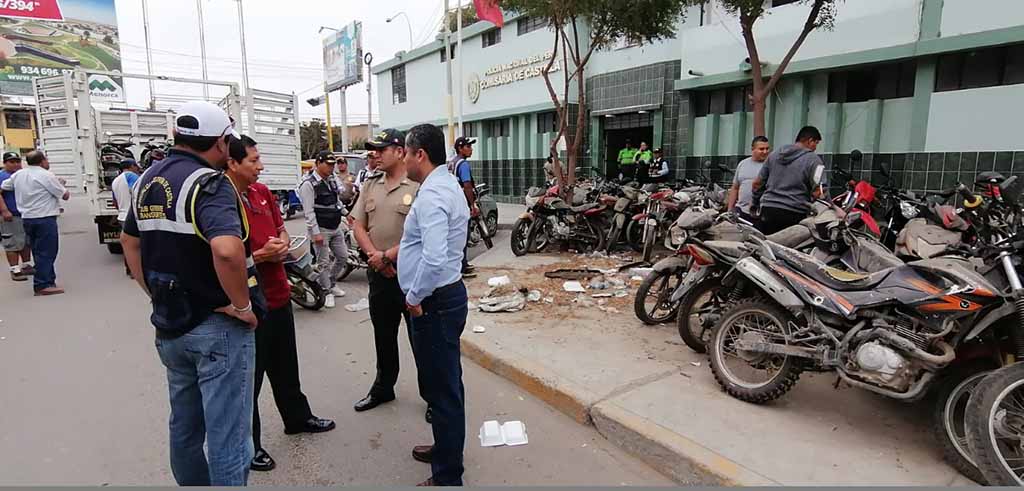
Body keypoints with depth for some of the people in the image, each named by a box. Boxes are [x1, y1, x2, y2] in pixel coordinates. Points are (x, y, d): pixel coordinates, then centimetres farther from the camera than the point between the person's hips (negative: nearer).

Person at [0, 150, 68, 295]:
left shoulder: (18, 174, 10)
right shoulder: (46, 176, -11)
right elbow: (65, 196, -9)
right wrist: (60, 184, 9)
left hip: (26, 218, 8)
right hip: (44, 219, -7)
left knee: (38, 252, 14)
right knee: (46, 252, -5)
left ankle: (48, 280, 19)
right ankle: (43, 285, -6)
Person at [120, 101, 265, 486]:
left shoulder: (148, 179, 8)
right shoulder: (209, 183, -19)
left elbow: (130, 241, 20)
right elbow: (226, 249, -36)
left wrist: (156, 295, 17)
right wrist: (243, 306, -22)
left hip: (170, 326, 9)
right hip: (218, 325, -8)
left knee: (184, 428, 23)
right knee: (226, 437, 3)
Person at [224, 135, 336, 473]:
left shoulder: (262, 191, 5)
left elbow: (280, 227, 16)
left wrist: (282, 244, -4)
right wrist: (263, 255, -22)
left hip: (278, 295, 8)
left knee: (285, 365, 24)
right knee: (249, 377, 9)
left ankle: (297, 418, 43)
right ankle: (246, 445, 28)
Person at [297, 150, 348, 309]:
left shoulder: (332, 180, 10)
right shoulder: (308, 184, -14)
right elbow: (309, 212, -17)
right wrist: (316, 233, -20)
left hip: (336, 228, 8)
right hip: (321, 230, -8)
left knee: (343, 256, 14)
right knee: (323, 263, 0)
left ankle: (332, 283, 34)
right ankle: (327, 292, 13)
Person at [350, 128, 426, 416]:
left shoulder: (418, 187, -11)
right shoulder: (370, 186, 10)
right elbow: (359, 227, 8)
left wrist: (387, 256, -16)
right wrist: (375, 257, -7)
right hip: (379, 274, 6)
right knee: (383, 336, 20)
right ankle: (383, 388, 38)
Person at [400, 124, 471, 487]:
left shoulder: (432, 195, -21)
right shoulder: (447, 184, 12)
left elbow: (434, 260, -32)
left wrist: (415, 297, -18)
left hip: (434, 303, -10)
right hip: (446, 296, 10)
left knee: (442, 389, 3)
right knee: (446, 384, 23)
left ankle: (447, 476, 19)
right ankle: (447, 448, 42)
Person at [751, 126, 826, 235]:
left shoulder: (774, 154, 15)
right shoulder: (813, 159, -3)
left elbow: (756, 184, 16)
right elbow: (817, 192, -12)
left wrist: (756, 203, 28)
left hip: (768, 210, 5)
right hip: (794, 214, -5)